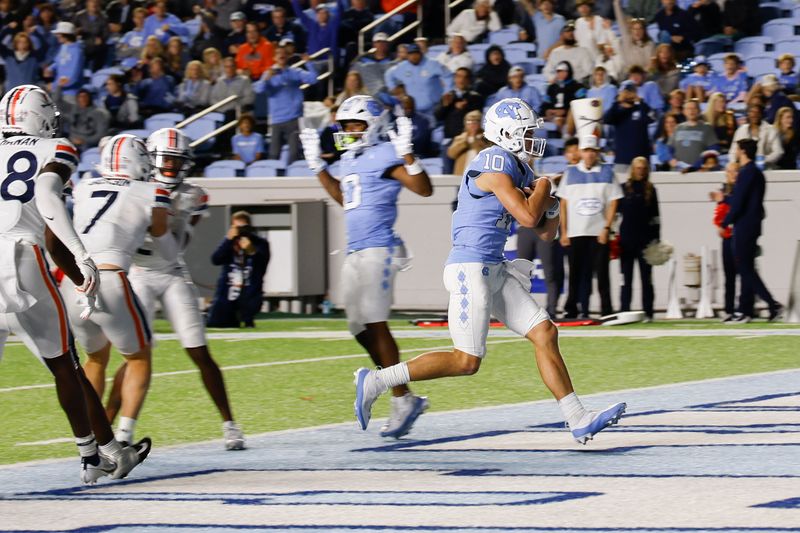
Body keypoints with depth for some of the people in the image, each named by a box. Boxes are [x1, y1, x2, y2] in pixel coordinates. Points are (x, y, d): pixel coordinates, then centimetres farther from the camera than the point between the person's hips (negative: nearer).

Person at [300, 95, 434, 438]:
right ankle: (407, 400, 15)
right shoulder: (350, 161, 17)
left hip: (378, 251, -9)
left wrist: (407, 154, -25)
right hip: (355, 254, 9)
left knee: (376, 326, -11)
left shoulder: (384, 156, -9)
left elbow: (424, 190, -16)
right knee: (360, 329, 9)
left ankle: (402, 400, -5)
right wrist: (317, 165, 32)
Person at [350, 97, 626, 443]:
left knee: (545, 334, 4)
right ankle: (375, 382, 0)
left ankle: (579, 421, 6)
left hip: (494, 271, 10)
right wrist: (542, 189, -4)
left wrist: (551, 207, -1)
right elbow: (528, 217, -23)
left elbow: (545, 232, 20)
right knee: (467, 361, -8)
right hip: (471, 269, -10)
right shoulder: (495, 165, -15)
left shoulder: (519, 171, 15)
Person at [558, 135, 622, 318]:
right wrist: (564, 232, 2)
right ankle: (571, 310, 7)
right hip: (575, 233, 1)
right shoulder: (571, 173, 8)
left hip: (599, 233, -1)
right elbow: (564, 203, 8)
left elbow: (613, 202, 2)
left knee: (601, 272, -3)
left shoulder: (607, 172, 5)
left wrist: (606, 228, -8)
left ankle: (606, 310, 0)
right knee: (576, 274, 2)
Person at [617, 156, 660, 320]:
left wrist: (656, 239, 2)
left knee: (646, 278, 3)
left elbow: (655, 216, 8)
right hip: (626, 238, 0)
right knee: (626, 279, 2)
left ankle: (647, 313, 6)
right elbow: (616, 211, 6)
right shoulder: (624, 188, 5)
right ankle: (624, 312, 4)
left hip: (645, 239, 0)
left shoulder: (650, 190, 7)